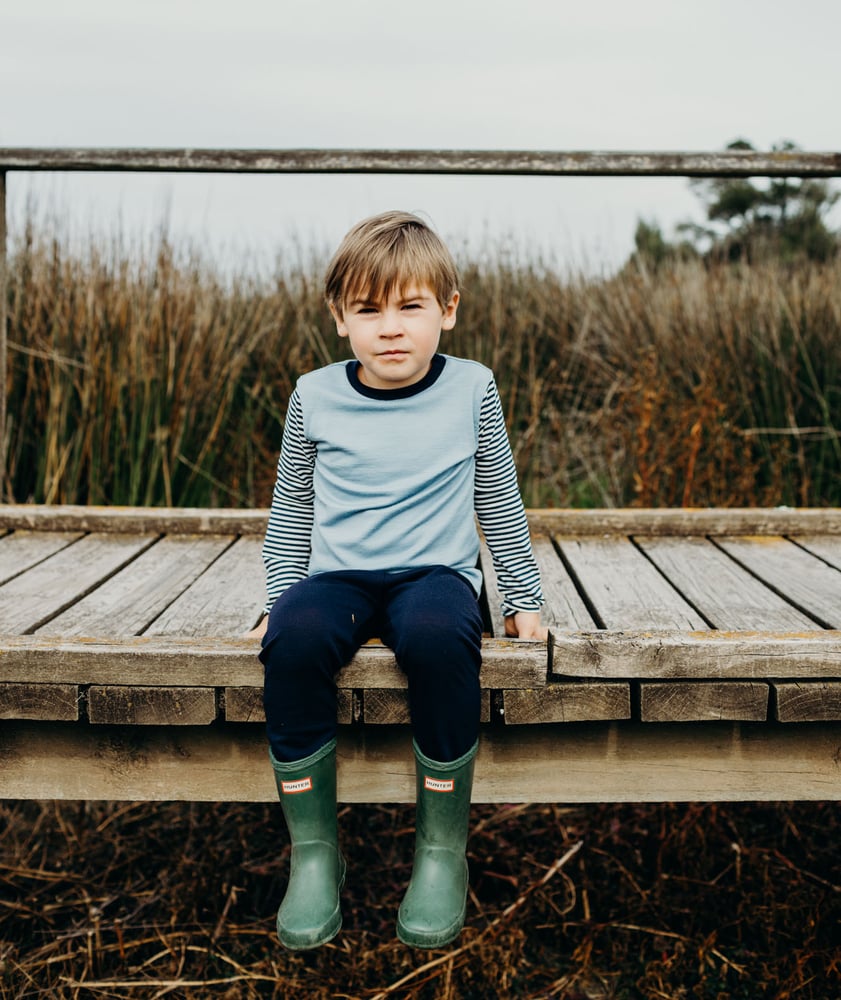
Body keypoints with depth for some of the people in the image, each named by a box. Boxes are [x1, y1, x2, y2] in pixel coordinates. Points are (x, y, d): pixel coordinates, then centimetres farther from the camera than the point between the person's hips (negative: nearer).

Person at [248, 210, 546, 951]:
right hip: (338, 575, 2)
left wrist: (524, 598, 12)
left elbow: (499, 501, 11)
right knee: (294, 636, -32)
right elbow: (293, 506, 14)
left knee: (438, 634, -36)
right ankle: (314, 850, -13)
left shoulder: (471, 389, 3)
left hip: (435, 570, -1)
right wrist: (279, 595, 11)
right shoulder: (315, 397, 4)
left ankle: (443, 848, -15)